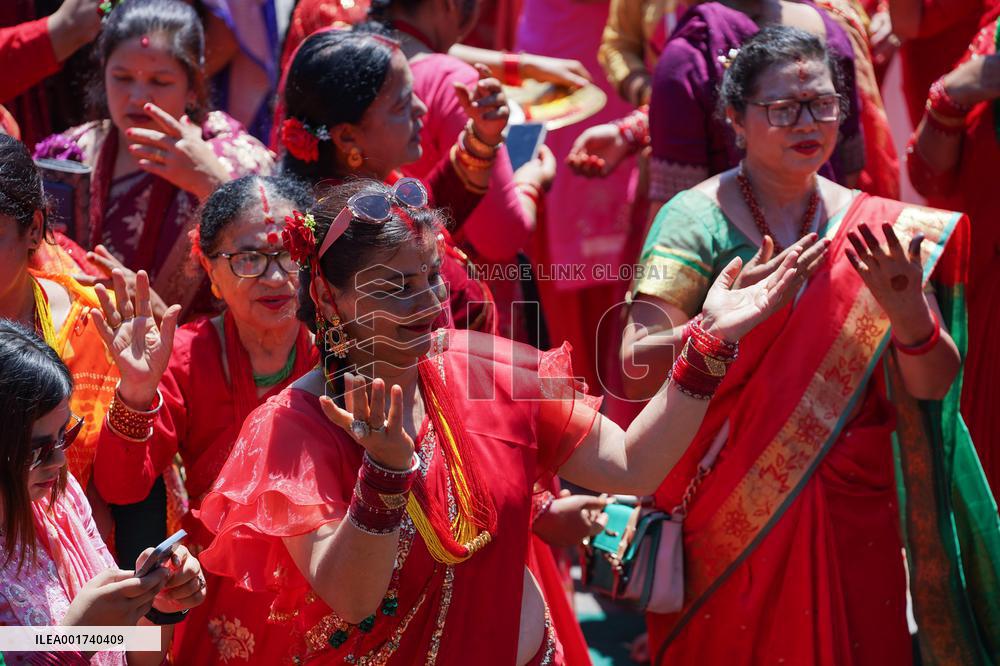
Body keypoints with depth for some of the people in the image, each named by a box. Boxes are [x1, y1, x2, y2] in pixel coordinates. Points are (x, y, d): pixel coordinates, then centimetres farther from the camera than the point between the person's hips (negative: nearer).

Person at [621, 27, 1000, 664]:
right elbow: (639, 367, -16)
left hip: (850, 521, 2)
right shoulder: (697, 219, -8)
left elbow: (934, 386, -1)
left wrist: (908, 312, -21)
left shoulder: (878, 230, 0)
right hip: (728, 520, -2)